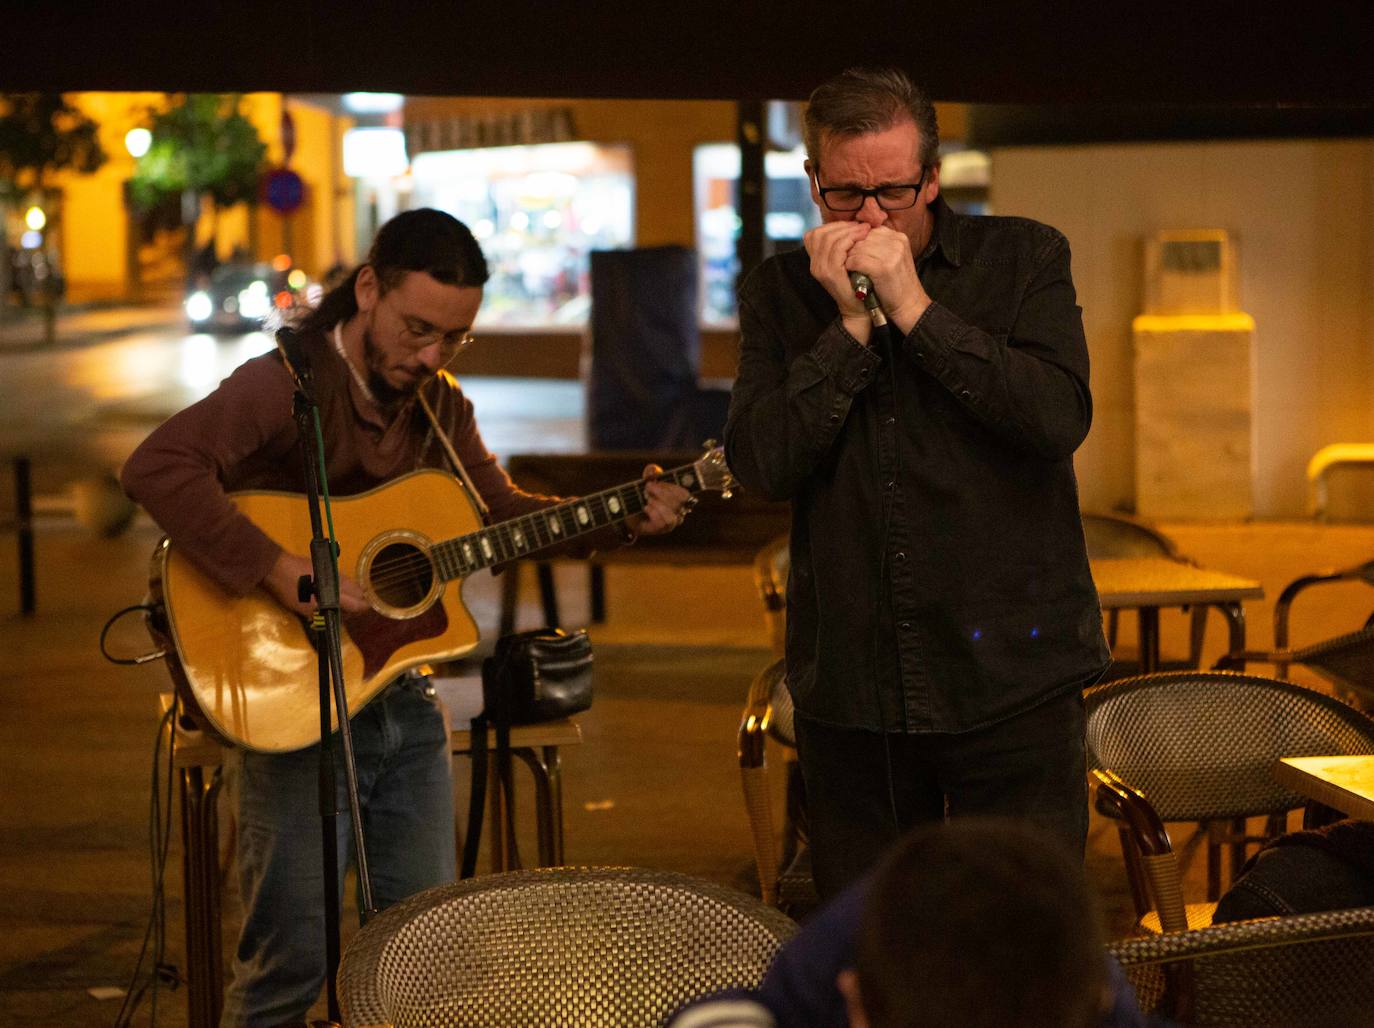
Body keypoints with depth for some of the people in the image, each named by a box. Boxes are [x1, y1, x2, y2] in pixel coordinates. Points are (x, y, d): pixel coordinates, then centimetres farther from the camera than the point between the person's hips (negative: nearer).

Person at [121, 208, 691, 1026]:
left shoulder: (442, 407, 10)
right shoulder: (289, 384, -16)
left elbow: (501, 511, 19)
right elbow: (158, 467, -29)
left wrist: (623, 521, 5)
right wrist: (278, 570, -33)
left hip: (404, 703, 7)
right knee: (293, 955, -3)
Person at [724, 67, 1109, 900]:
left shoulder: (1025, 259, 2)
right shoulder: (780, 292, 7)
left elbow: (1060, 418, -14)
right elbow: (762, 463, -6)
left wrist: (913, 307, -13)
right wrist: (850, 325, -11)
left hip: (1012, 678, -2)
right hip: (850, 692, 2)